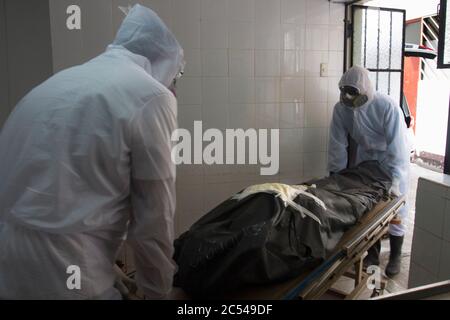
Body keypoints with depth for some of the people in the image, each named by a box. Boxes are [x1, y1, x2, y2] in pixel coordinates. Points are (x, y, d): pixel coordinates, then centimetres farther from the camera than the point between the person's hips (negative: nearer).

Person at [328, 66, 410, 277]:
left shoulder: (387, 107, -30)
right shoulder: (341, 108, -18)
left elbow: (397, 146, -30)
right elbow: (337, 144, -13)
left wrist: (394, 181, -33)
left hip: (392, 162, -3)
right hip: (365, 161, 4)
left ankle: (395, 257, 21)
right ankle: (373, 254, 25)